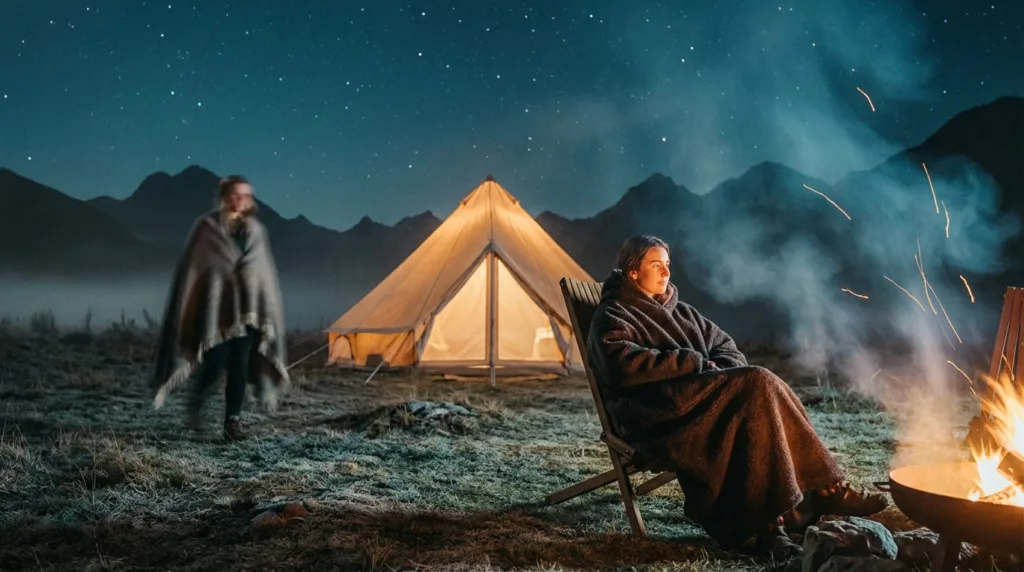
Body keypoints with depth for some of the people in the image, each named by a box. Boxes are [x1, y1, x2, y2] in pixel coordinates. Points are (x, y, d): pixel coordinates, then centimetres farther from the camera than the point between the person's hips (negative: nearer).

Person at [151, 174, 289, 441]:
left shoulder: (256, 230, 9)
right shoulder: (206, 227, -3)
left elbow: (265, 272, 12)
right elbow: (192, 268, -3)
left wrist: (267, 314, 9)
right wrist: (191, 313, -7)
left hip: (246, 308, 4)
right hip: (216, 307, -3)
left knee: (239, 368, 1)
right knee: (214, 366, -6)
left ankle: (233, 421, 8)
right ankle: (195, 400, 24)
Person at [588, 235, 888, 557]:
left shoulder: (678, 311, 26)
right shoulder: (613, 316, 3)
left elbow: (723, 344, 23)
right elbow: (623, 365, -16)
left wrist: (725, 370, -2)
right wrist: (695, 362, -14)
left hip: (703, 399, 7)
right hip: (659, 415, -7)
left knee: (757, 402, -24)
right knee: (758, 383, -25)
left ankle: (770, 519, -28)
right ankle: (826, 490, -20)